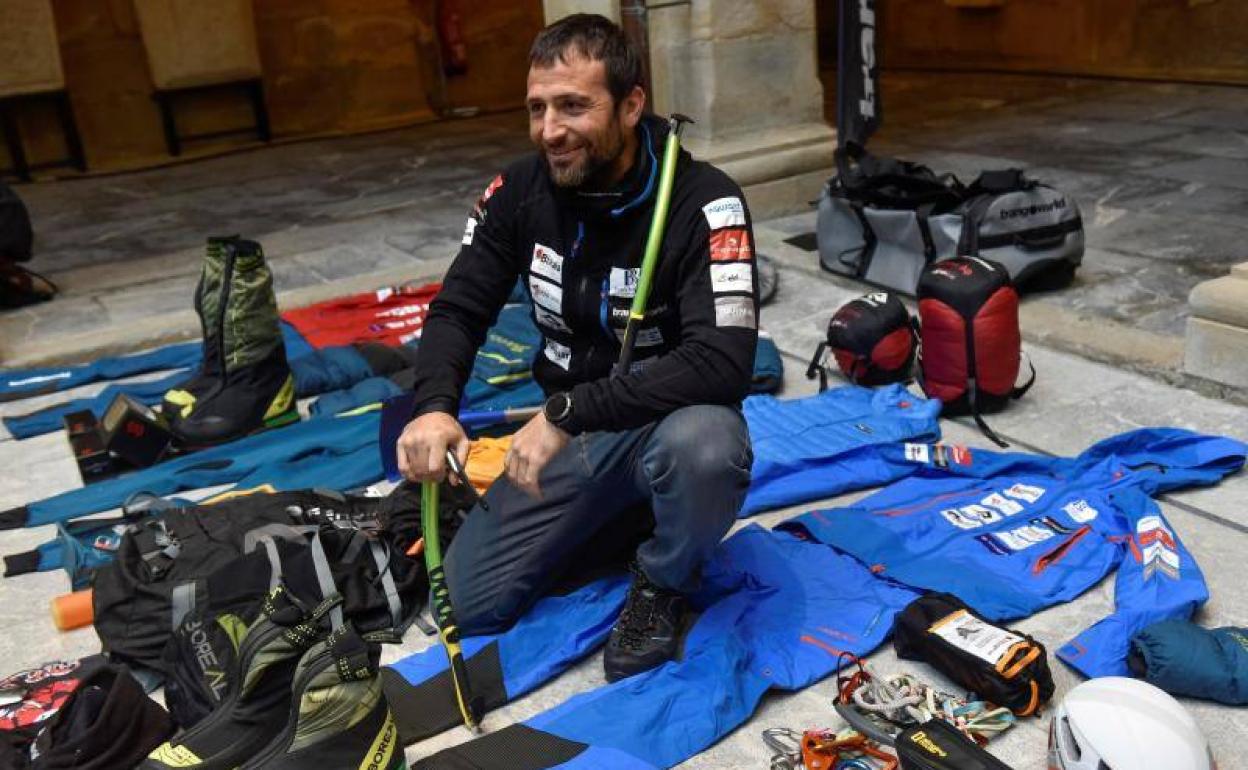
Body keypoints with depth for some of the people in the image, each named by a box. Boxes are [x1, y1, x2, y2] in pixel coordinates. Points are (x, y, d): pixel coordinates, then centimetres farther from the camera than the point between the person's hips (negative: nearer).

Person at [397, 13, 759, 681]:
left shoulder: (704, 202, -23)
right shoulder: (520, 189, -7)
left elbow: (722, 363, -34)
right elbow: (458, 309, -2)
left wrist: (568, 412, -36)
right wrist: (434, 406, -24)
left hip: (664, 427, -4)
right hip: (565, 434, 5)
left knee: (706, 446, -41)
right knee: (467, 604, -2)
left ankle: (662, 585, -6)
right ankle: (623, 519, 18)